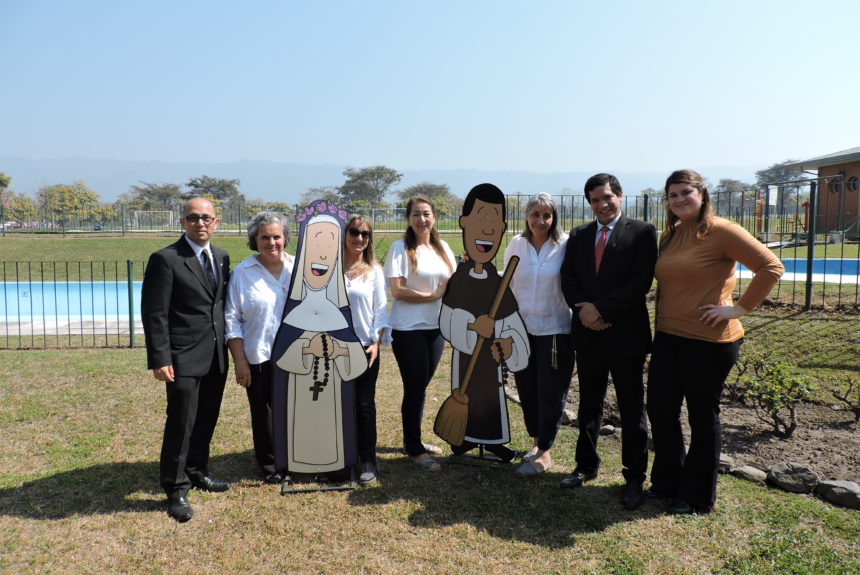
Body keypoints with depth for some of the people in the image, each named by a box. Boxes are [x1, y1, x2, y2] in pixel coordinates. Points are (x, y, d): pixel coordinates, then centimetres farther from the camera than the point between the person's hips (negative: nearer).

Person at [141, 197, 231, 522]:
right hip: (184, 358, -6)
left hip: (216, 357, 6)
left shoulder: (222, 258, 10)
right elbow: (154, 313, -12)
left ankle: (197, 472, 34)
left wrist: (229, 347, 9)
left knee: (206, 420, 16)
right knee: (182, 422, -1)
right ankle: (176, 489, 14)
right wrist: (159, 360, -16)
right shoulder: (166, 259, -9)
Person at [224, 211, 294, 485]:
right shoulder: (242, 273, -2)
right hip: (259, 358, -1)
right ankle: (269, 466, 28)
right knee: (263, 413, 9)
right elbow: (232, 320, -2)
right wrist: (239, 361, -6)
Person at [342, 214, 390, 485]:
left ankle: (368, 462, 12)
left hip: (365, 347, -1)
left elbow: (381, 310, 1)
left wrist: (376, 343, -9)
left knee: (364, 405, 3)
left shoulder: (374, 271, 2)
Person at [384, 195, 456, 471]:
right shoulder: (400, 248, -8)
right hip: (408, 329, -5)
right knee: (414, 389, 2)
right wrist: (434, 295, -12)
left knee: (421, 386, 15)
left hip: (436, 326, 5)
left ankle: (414, 440, 29)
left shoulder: (442, 247, 8)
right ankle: (415, 449, 17)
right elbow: (397, 291, -15)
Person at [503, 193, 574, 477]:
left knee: (550, 393, 3)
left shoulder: (565, 245, -9)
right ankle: (536, 440, 32)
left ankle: (544, 452, 17)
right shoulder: (516, 245, 1)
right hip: (521, 328, 4)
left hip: (555, 330, -4)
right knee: (526, 389, 13)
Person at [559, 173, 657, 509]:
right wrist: (582, 309, -12)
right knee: (588, 405, 15)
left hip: (626, 334, -4)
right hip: (587, 334, 4)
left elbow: (641, 281, -14)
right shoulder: (578, 235, 10)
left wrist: (600, 308, -17)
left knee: (632, 410, 6)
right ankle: (586, 465, 30)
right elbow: (567, 278, 5)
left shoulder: (642, 232, -4)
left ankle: (634, 478, 18)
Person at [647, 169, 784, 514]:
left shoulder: (721, 231, -12)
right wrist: (661, 325, 10)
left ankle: (697, 496, 25)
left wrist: (739, 308, -16)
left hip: (708, 340, -7)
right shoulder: (669, 236, 10)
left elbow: (771, 268, -15)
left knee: (702, 416, 8)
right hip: (667, 337, 7)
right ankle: (667, 482, 31)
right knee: (659, 410, 10)